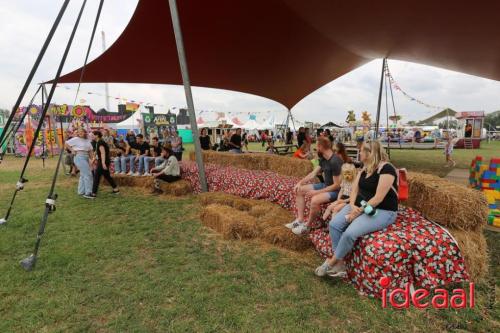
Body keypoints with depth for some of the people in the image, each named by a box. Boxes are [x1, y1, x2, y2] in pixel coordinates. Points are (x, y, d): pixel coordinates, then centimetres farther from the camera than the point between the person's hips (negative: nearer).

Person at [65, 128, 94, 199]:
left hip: (86, 158, 8)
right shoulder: (75, 139, -5)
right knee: (88, 174, -13)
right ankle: (88, 193, -10)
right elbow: (66, 144, -3)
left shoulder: (87, 140, 13)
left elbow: (90, 151, 12)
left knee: (83, 175, 13)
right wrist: (72, 150, -4)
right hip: (79, 157, -8)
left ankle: (81, 191, 24)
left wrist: (92, 159, 3)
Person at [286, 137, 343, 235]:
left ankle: (307, 226, -10)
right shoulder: (323, 159, 2)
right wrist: (300, 183, -6)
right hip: (325, 185, 10)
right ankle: (300, 220, 2)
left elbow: (337, 185, -25)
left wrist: (317, 192, -23)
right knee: (299, 190, 4)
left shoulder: (335, 161, -26)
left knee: (315, 200, -35)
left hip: (336, 190, -10)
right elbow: (313, 174, 8)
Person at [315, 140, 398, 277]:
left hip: (382, 211, -8)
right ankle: (339, 265, -8)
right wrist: (353, 206, -13)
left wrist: (359, 211, -20)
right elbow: (354, 190, 6)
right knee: (334, 224, -13)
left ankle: (332, 262, -5)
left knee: (350, 233, -28)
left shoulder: (386, 168, -16)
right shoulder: (365, 169, 10)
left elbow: (378, 198, -22)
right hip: (359, 206, 8)